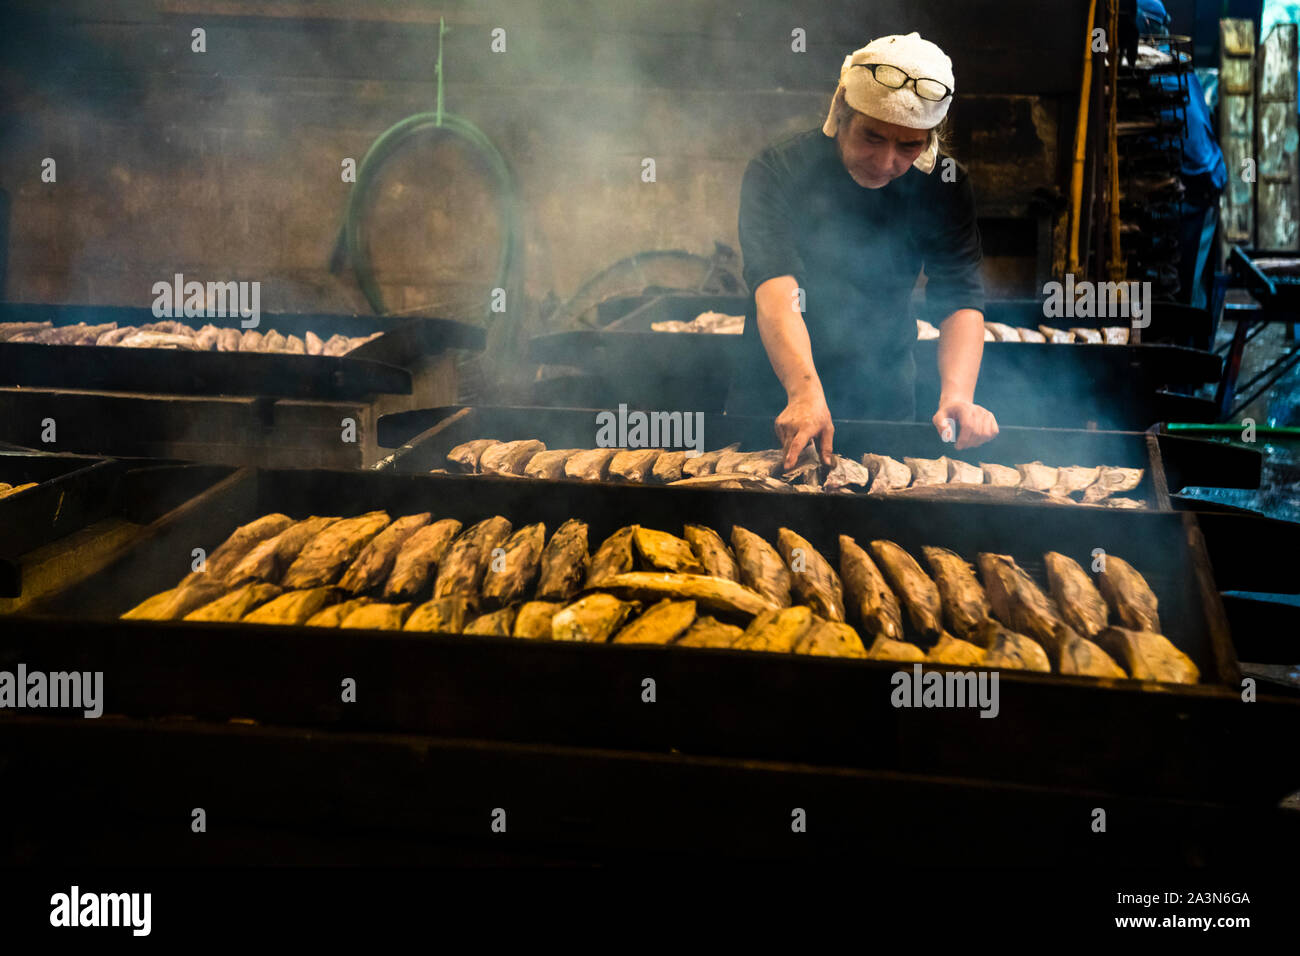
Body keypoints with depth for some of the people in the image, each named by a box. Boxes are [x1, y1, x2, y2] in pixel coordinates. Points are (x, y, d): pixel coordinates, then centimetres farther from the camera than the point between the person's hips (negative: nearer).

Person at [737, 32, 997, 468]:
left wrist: (956, 397, -36)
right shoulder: (777, 171, -20)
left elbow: (961, 301, -16)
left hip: (886, 395, 2)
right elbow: (776, 292, -34)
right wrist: (804, 392, -50)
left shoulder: (944, 184, -10)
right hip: (781, 393, -2)